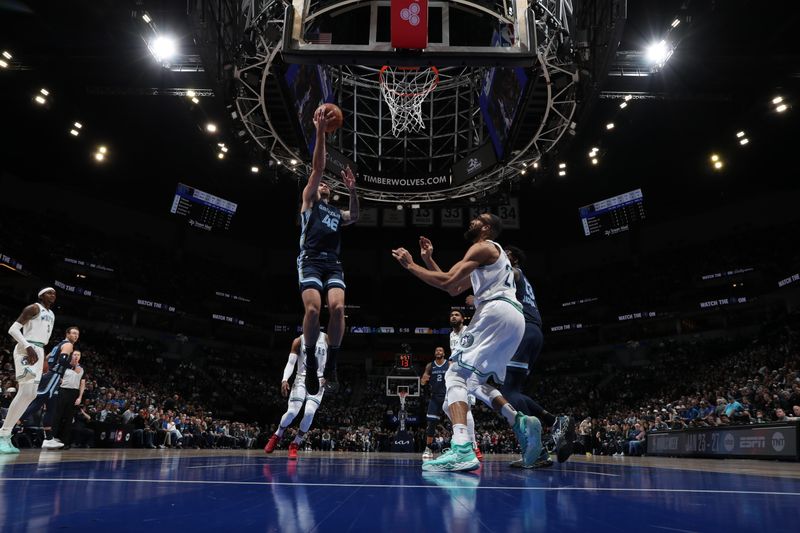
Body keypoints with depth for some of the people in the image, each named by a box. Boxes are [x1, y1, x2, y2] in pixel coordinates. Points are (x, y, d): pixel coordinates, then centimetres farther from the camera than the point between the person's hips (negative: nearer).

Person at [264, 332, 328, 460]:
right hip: (301, 379, 0)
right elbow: (291, 362, -6)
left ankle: (295, 445, 1)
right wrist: (284, 380, -22)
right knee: (292, 412, -13)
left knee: (309, 412, -17)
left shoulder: (326, 339, 2)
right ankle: (277, 436, 16)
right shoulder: (299, 341, -1)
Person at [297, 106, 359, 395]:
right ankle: (311, 363, -6)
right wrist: (321, 132, -1)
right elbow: (317, 168, 7)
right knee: (313, 309, -22)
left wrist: (352, 190, -3)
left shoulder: (337, 212, 30)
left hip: (333, 264, 4)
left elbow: (355, 217, 8)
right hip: (311, 261, -4)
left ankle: (331, 366, -10)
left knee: (337, 308, -19)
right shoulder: (309, 201, 18)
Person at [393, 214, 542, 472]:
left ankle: (462, 449, -30)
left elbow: (447, 281, -11)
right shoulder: (490, 256, 33)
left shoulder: (483, 247, 2)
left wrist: (411, 265, -1)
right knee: (475, 381, 17)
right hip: (515, 318, 10)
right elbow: (454, 289, 33)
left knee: (456, 375, -13)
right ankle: (521, 422, -1)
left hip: (497, 311, -10)